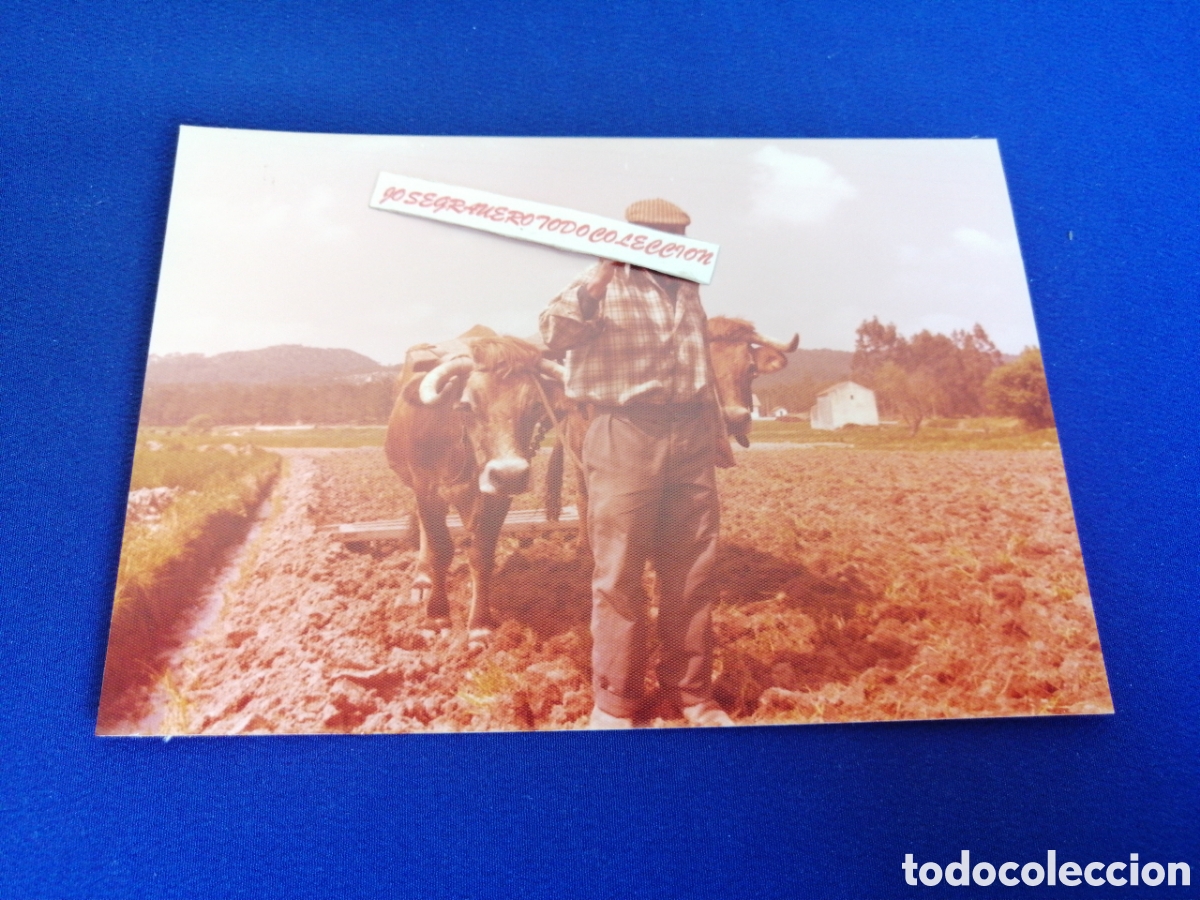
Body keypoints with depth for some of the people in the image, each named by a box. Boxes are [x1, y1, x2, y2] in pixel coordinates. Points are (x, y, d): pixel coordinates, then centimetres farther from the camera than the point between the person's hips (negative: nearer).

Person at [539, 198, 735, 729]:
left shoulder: (686, 290, 19)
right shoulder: (601, 286, 4)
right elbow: (553, 334, -13)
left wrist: (715, 426, 23)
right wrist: (599, 280, -21)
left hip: (690, 437, 5)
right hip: (625, 437, -5)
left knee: (690, 573, 8)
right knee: (619, 573, 0)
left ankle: (690, 693, 22)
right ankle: (614, 701, 13)